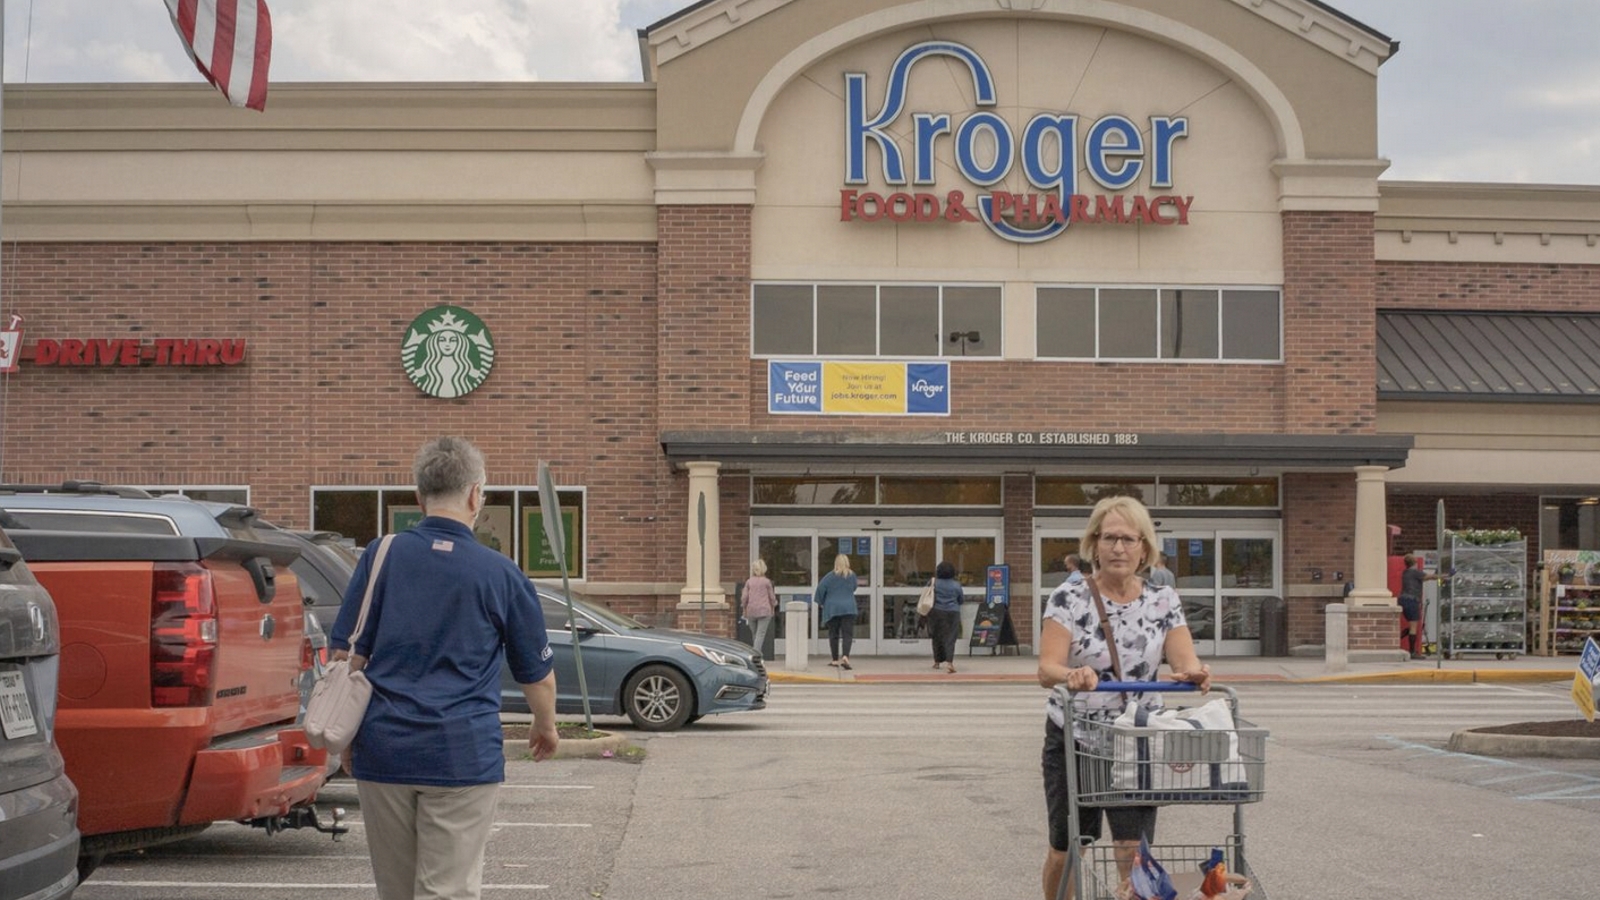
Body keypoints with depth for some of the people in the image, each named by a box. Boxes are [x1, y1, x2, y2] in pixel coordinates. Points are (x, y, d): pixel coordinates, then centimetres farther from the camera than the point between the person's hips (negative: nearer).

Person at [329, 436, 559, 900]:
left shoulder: (381, 557, 2)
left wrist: (348, 738, 13)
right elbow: (536, 671, 11)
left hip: (383, 751, 3)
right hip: (463, 754, -2)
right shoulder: (501, 573, 0)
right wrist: (546, 726, 30)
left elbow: (347, 656, 0)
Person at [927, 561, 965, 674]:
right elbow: (961, 599, 7)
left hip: (936, 613, 1)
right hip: (952, 613, -1)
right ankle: (949, 661, -21)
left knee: (937, 638, 15)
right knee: (950, 639, -4)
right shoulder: (956, 585, -3)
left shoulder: (934, 583, -4)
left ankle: (937, 661, 25)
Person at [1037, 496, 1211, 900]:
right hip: (1072, 741, -1)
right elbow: (1046, 669, -18)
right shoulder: (1069, 599, -8)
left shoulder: (1163, 602, 1)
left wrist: (1193, 673, -34)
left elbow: (1185, 661, -10)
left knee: (1135, 852, -7)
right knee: (1065, 852, 10)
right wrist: (1071, 676, -41)